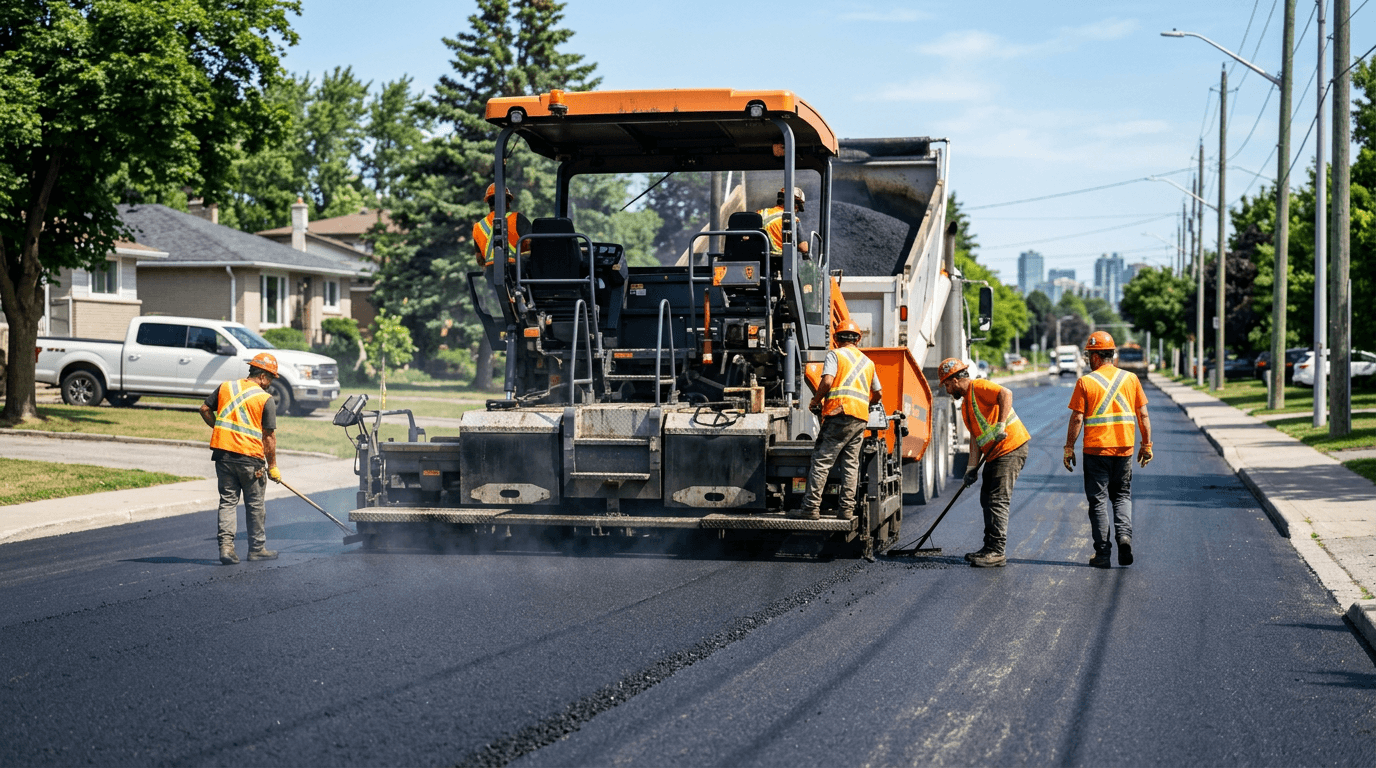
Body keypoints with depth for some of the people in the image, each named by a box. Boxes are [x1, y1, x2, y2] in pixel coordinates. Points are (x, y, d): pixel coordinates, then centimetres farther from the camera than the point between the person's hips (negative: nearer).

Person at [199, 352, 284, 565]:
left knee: (227, 501, 8)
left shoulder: (225, 387, 7)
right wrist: (272, 466, 1)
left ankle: (226, 545, -4)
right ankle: (257, 549, 18)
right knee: (255, 505, 10)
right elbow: (269, 436, -6)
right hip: (250, 457, -4)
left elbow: (204, 409, 10)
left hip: (223, 453, 4)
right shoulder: (265, 399, -7)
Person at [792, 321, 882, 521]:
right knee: (851, 463, 8)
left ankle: (811, 507, -10)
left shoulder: (835, 354, 3)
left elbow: (827, 382, -12)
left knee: (821, 461, -6)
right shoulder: (868, 362, 21)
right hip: (861, 418, 6)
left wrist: (815, 401, 2)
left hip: (840, 414, -6)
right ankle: (847, 508, 4)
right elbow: (878, 394, 26)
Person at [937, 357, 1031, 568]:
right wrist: (972, 467, 5)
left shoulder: (978, 387, -10)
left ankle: (998, 552, -11)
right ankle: (990, 548, 20)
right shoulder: (965, 404, 18)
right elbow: (975, 436, 15)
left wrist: (1001, 425, -34)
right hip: (994, 454, 10)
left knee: (998, 499, -11)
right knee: (987, 499, 13)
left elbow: (1006, 394, -28)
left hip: (1011, 448, -10)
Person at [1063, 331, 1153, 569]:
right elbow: (1143, 415, 5)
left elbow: (1077, 418, -8)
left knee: (1098, 499, 5)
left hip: (1096, 449, -3)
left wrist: (1069, 448, 0)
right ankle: (1124, 533, -7)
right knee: (1122, 495, 18)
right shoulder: (1130, 379, 3)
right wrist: (1146, 445, 13)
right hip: (1124, 449, 3)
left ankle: (1103, 554, 5)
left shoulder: (1085, 382, -7)